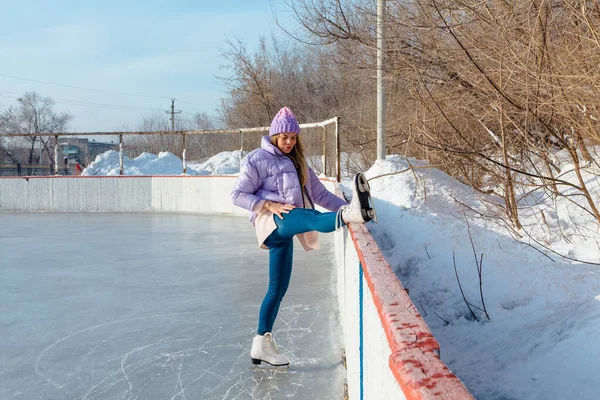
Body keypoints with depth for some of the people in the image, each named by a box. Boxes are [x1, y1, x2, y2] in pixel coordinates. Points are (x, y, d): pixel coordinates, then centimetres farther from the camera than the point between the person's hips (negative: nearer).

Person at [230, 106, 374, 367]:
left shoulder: (297, 162, 24)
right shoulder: (257, 159, 3)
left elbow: (319, 193, 18)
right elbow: (237, 195, -3)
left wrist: (345, 206, 3)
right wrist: (269, 205, -15)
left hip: (285, 229, 8)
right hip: (272, 220, -8)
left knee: (278, 288, 9)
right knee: (310, 217, -38)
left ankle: (262, 343, 18)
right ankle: (351, 216, -70)